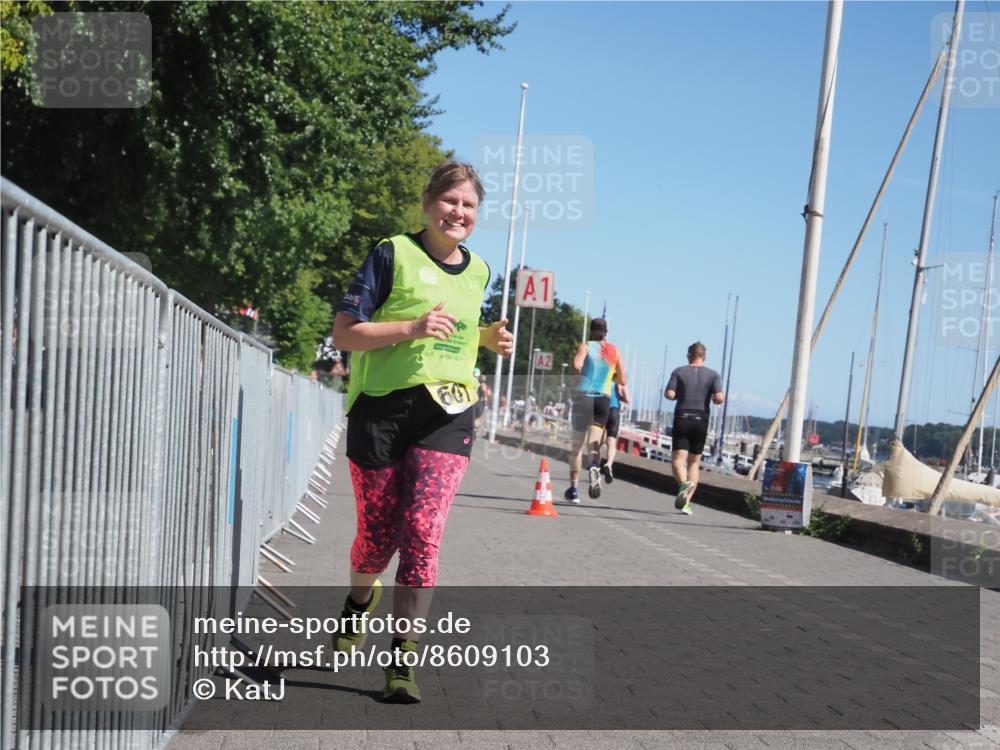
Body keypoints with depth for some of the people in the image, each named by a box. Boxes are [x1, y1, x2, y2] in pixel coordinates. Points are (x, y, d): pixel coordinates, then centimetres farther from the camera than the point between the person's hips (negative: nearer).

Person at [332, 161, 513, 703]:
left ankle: (402, 663, -1)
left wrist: (491, 340, 8)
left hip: (447, 415, 3)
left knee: (422, 535, -9)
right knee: (378, 533, 8)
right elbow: (344, 333, -7)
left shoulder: (479, 272, 13)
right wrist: (413, 327, -20)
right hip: (381, 409, -3)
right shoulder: (393, 254, -3)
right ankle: (359, 604, 43)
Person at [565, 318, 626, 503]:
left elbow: (576, 366, -18)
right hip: (604, 399, 1)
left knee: (577, 444, 8)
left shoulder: (585, 346, 1)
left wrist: (583, 373, 3)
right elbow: (622, 381, 11)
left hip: (583, 396, -1)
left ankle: (573, 488, 10)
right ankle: (594, 465, -36)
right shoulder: (614, 351, 9)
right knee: (593, 441, -2)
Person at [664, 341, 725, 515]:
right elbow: (719, 398, -11)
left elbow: (669, 394, -9)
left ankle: (684, 483, -37)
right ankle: (686, 503, 6)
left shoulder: (679, 372, 2)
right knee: (694, 462, 12)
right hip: (701, 420, 2)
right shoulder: (713, 375, 3)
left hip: (682, 418, -2)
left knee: (678, 459, -4)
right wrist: (714, 399, 12)